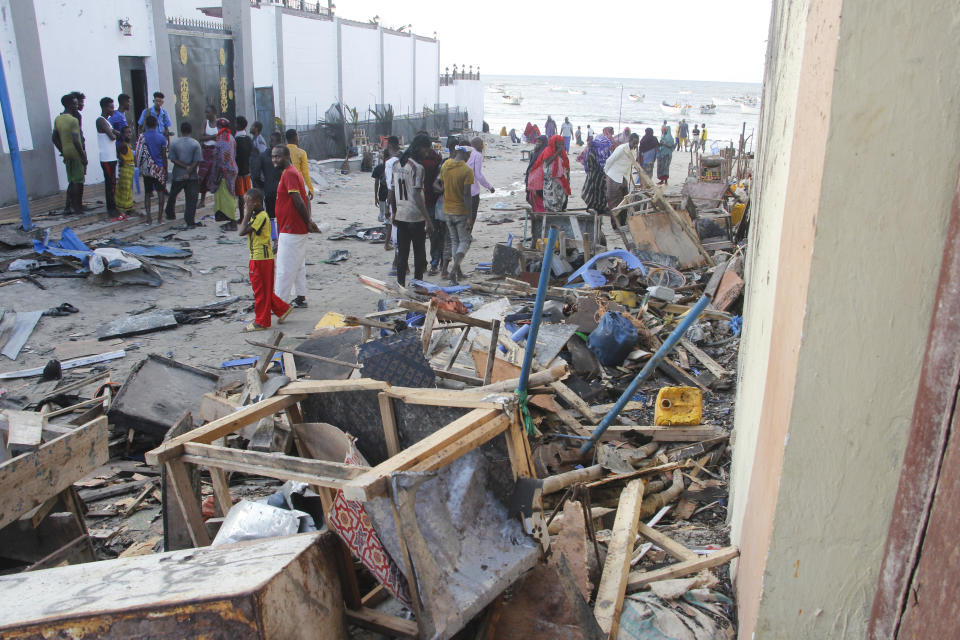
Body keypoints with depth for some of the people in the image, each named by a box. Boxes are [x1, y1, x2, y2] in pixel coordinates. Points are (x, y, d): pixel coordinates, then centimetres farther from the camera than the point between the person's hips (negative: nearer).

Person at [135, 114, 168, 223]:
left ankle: (149, 218, 4)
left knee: (147, 193, 8)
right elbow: (164, 156, -3)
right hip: (159, 168, -1)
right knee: (161, 192, 4)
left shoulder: (142, 137, -2)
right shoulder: (161, 137, -5)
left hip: (147, 169, 2)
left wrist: (141, 169, 14)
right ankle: (159, 217, 0)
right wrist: (166, 170, 5)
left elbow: (139, 154, 2)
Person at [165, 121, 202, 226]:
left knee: (172, 195, 20)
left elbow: (172, 159, -6)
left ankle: (170, 214, 32)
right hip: (192, 176, -2)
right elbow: (197, 161, -11)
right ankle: (190, 220, -8)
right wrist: (189, 171, -10)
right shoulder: (195, 144, -5)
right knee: (191, 198, -1)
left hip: (177, 175, 2)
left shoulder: (174, 143, -1)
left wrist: (185, 166, -5)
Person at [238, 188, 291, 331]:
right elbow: (241, 230, 15)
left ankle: (261, 322, 9)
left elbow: (243, 231, -23)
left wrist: (247, 214, -18)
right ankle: (282, 309, 25)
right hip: (256, 259, 10)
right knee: (263, 290, 16)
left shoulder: (262, 216, -18)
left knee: (261, 291, 0)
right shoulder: (255, 216, 13)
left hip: (261, 259, -10)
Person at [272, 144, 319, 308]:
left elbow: (299, 202, -20)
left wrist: (308, 222, -12)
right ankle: (301, 298, 23)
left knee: (284, 269, -4)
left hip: (290, 230, -10)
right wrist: (309, 221, 7)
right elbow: (306, 199, 15)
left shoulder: (289, 174, -16)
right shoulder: (292, 172, 16)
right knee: (298, 266, 15)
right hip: (299, 230, 10)